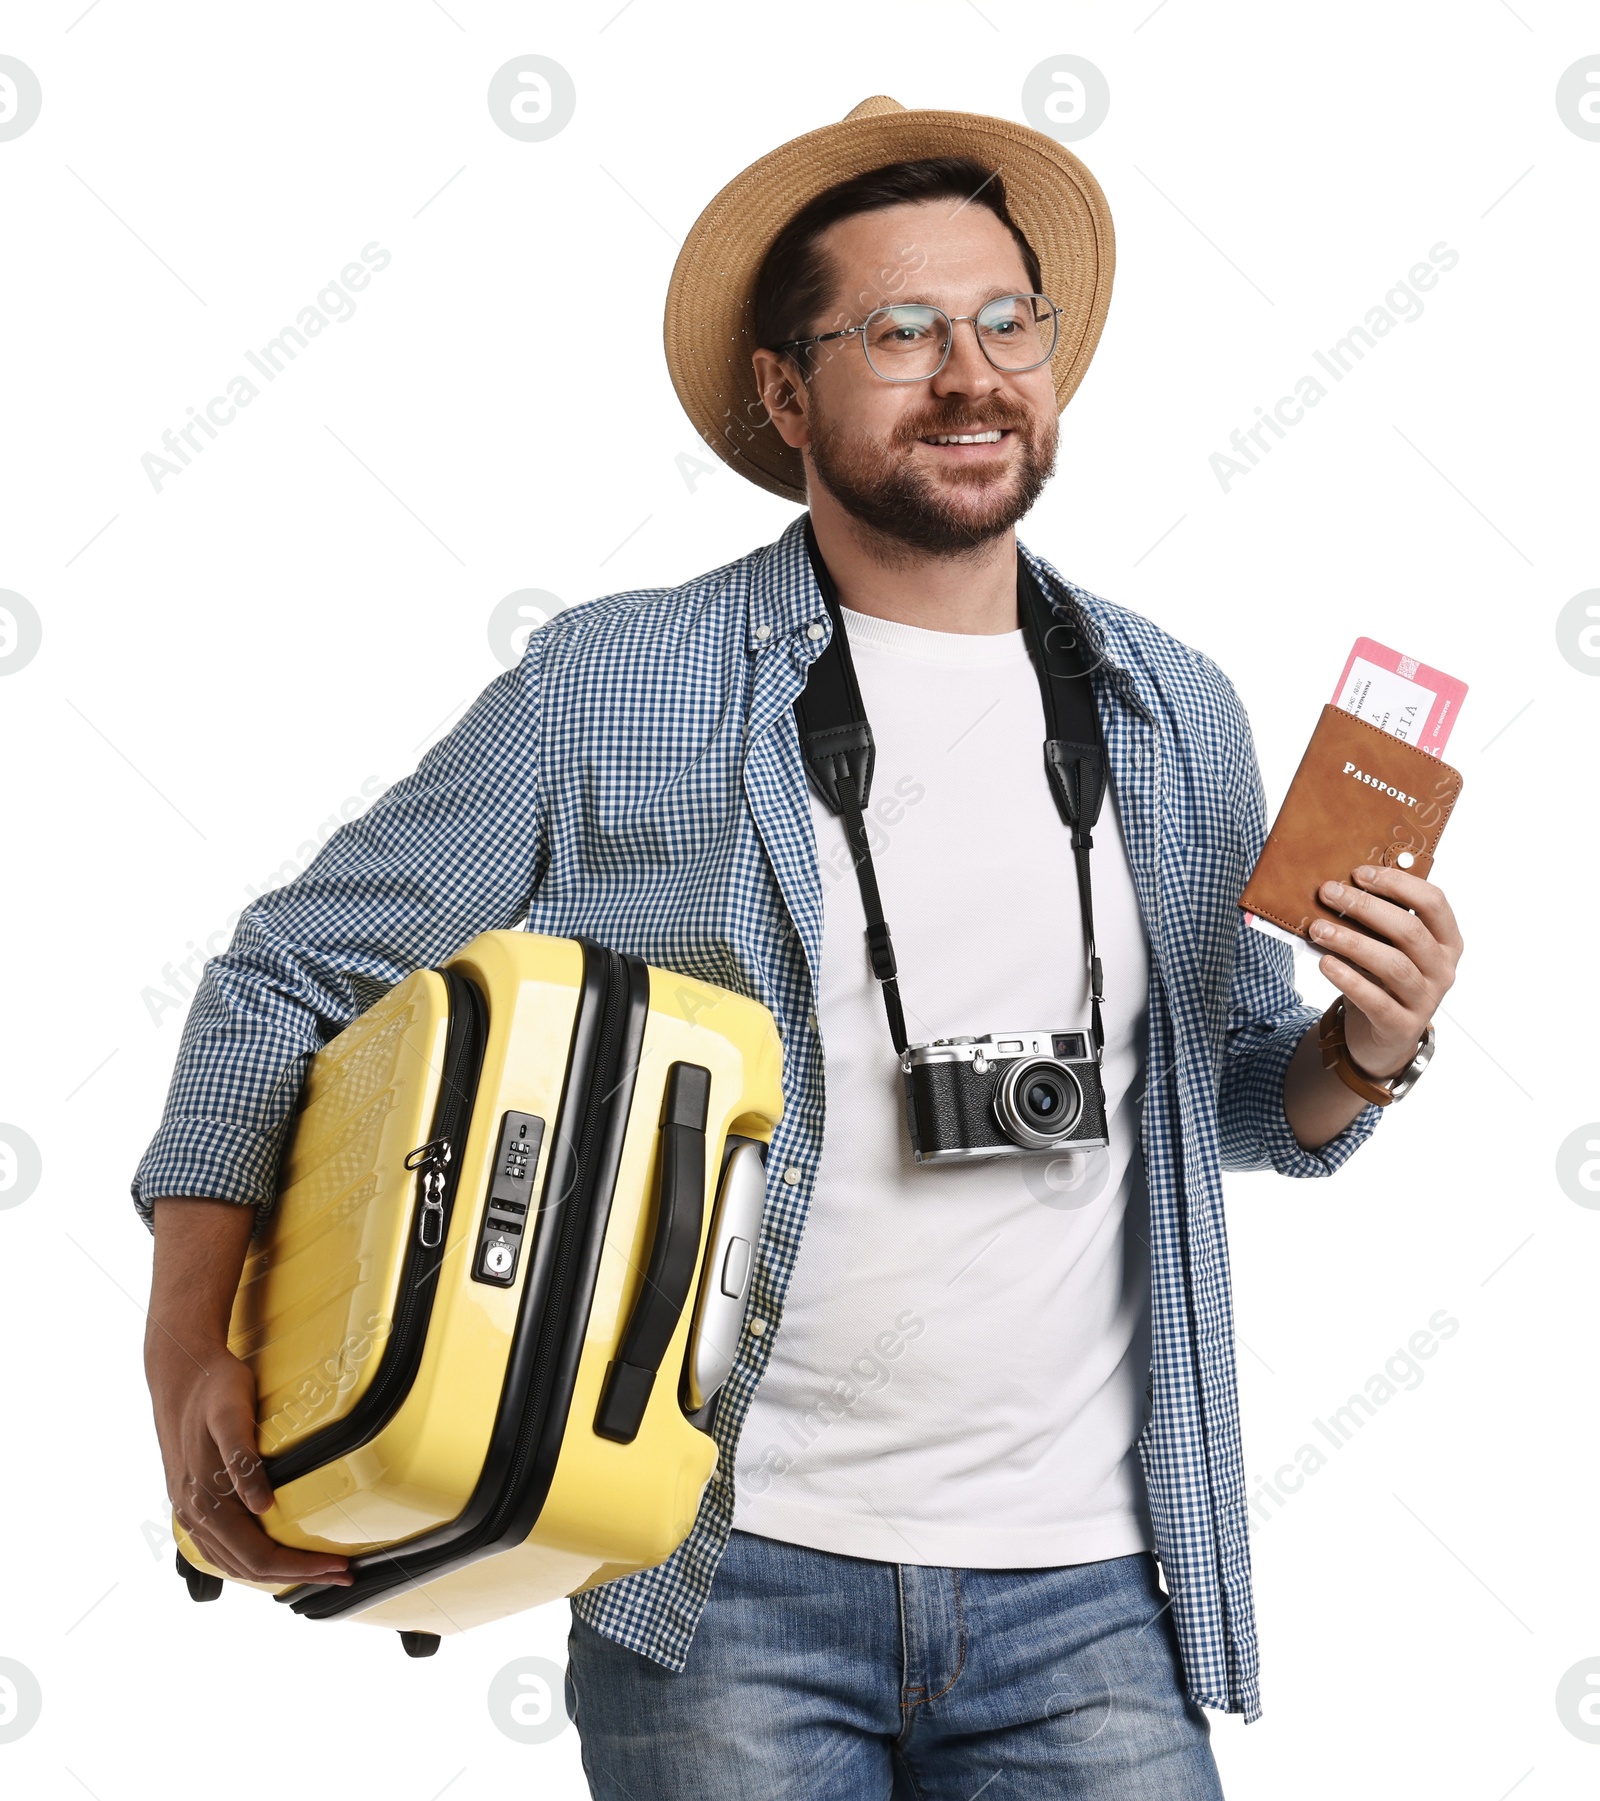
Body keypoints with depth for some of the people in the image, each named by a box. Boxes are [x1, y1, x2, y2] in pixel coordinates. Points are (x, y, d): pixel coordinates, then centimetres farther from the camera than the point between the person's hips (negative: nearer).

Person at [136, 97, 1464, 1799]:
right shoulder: (614, 689, -4)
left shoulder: (1180, 718, 7)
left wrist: (1363, 1050, -4)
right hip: (726, 1591, -2)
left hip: (1087, 1595, 3)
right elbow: (292, 978, 0)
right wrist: (195, 1353, -10)